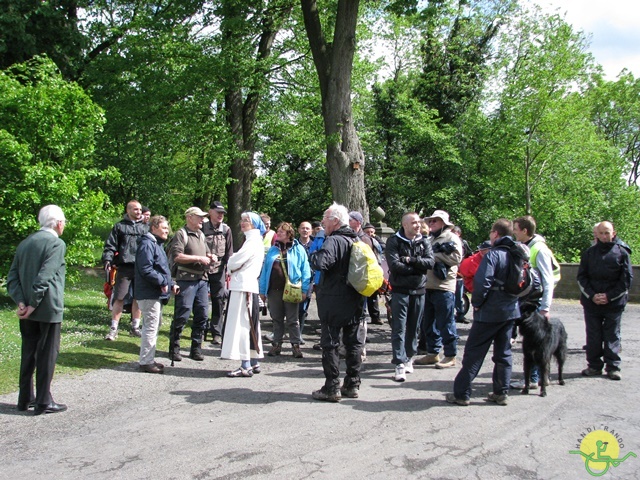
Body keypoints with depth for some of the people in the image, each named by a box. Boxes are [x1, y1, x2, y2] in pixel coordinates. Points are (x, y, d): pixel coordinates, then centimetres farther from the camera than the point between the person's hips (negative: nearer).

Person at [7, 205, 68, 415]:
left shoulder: (25, 243, 11)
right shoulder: (56, 243, -12)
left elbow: (12, 277, 5)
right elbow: (44, 277, -21)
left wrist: (21, 302, -3)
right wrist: (33, 305, -16)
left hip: (27, 310, 7)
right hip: (48, 309, -7)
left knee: (28, 353, 16)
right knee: (47, 354, 2)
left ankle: (26, 399, 24)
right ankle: (43, 402, 8)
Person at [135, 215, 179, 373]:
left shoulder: (157, 244, 19)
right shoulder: (147, 244, -14)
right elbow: (146, 270, -24)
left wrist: (171, 284, 12)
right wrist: (162, 282, -19)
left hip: (157, 294, 11)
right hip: (149, 294, -11)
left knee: (154, 326, 17)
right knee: (151, 327, -7)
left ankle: (149, 359, 26)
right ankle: (146, 362, -1)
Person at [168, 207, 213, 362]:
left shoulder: (201, 235, 22)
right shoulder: (181, 234, -4)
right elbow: (177, 256, -16)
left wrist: (211, 257, 10)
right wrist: (199, 258, -14)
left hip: (202, 279, 7)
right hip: (186, 279, -7)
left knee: (202, 315, 6)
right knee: (182, 315, -5)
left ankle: (196, 349, 14)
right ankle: (174, 348, 6)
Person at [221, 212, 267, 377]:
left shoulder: (253, 240, -11)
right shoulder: (255, 240, 20)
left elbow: (235, 262, -16)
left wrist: (230, 264, 4)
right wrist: (233, 266, 8)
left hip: (243, 285, -10)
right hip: (248, 285, 10)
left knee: (240, 324, -9)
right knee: (249, 324, 13)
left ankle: (246, 366, -7)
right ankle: (254, 363, 19)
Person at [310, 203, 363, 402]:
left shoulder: (333, 241, -15)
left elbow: (320, 263, -29)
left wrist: (314, 254, -9)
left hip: (333, 300, -8)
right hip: (354, 300, 8)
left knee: (330, 343, -1)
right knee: (353, 342, 11)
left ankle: (332, 388, 1)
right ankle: (352, 385, 19)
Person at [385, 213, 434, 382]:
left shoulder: (424, 242, 8)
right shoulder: (394, 241, -4)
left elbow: (430, 262, -6)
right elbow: (394, 265, -16)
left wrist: (410, 260, -15)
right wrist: (417, 268, -10)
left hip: (419, 291, 4)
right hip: (400, 290, -4)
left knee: (413, 328, 11)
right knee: (399, 328, -5)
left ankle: (409, 358, 25)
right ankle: (400, 364, -4)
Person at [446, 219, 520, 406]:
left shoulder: (493, 255, -15)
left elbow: (482, 282, -24)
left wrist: (476, 303, -10)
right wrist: (514, 297, 15)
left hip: (490, 312, -7)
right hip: (511, 310, 7)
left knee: (473, 352, -1)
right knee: (503, 353, 15)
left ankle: (461, 393, 2)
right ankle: (501, 393, 19)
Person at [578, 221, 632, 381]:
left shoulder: (622, 252, -1)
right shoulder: (589, 253, 5)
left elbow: (626, 279, -2)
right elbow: (581, 277, 5)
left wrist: (609, 296, -11)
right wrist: (592, 295, -8)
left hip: (614, 303, -2)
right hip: (591, 302, 2)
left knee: (612, 335, 4)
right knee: (593, 336, 6)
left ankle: (613, 366, 12)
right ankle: (594, 365, 15)